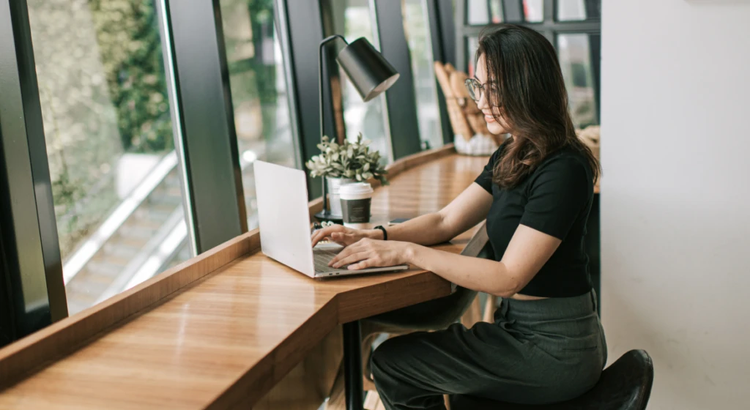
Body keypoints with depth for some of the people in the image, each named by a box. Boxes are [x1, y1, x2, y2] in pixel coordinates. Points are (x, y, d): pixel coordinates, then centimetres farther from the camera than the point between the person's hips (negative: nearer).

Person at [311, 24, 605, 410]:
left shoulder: (562, 170, -23)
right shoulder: (510, 158, 7)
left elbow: (508, 277, -24)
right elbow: (446, 220, 8)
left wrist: (408, 252, -24)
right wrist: (371, 237, -7)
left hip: (554, 347, -9)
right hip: (521, 326, 9)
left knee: (391, 363, -4)